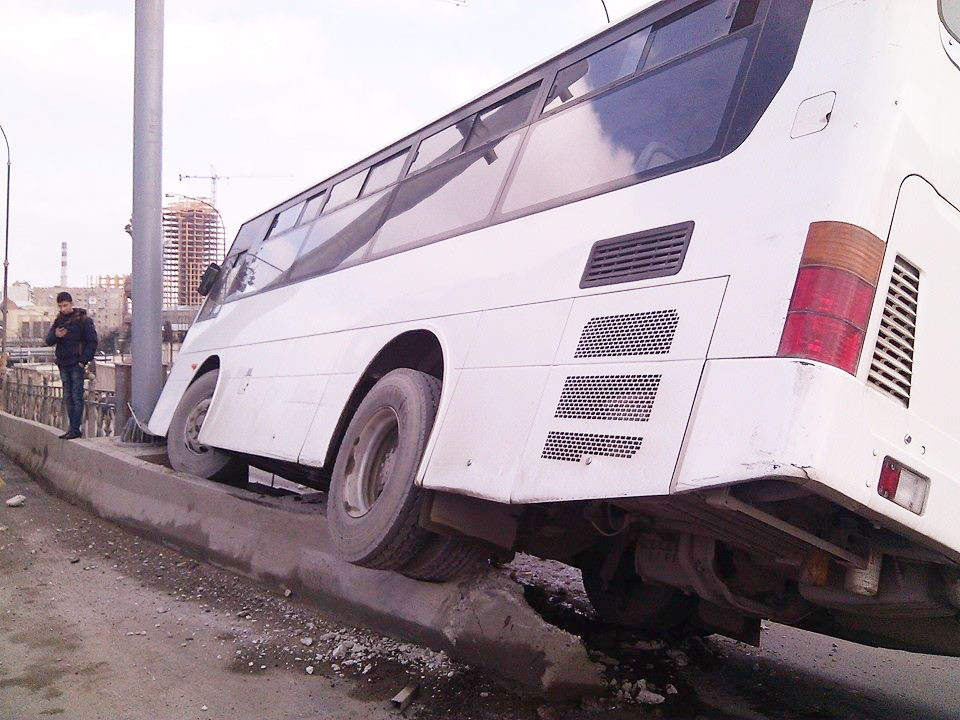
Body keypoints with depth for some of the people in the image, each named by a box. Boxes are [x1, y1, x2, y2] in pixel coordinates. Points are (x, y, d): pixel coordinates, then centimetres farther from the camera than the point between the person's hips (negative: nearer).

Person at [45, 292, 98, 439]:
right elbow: (48, 340, 11)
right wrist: (55, 335, -12)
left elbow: (92, 342, -7)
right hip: (63, 365, 7)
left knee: (77, 397, -6)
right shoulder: (59, 320, 13)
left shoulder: (83, 319, -6)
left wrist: (84, 360, -14)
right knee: (68, 398, 10)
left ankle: (75, 429, -4)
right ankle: (72, 428, 16)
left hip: (77, 364, -7)